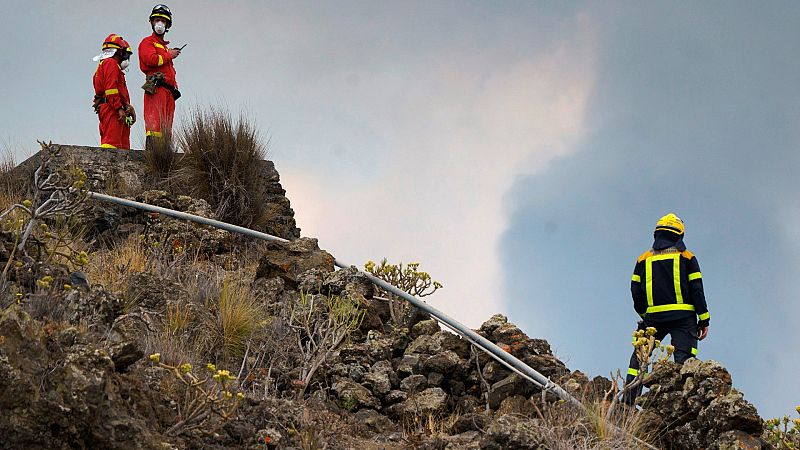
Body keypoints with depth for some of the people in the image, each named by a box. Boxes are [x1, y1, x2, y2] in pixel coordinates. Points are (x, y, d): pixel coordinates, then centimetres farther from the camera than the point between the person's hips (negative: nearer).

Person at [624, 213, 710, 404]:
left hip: (653, 317, 2)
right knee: (683, 359, -7)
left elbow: (636, 291, 9)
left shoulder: (644, 259, 11)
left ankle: (628, 400, 1)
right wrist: (704, 320, 3)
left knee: (638, 357, 12)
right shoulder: (686, 256, 5)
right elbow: (697, 289, 0)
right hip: (683, 317, -2)